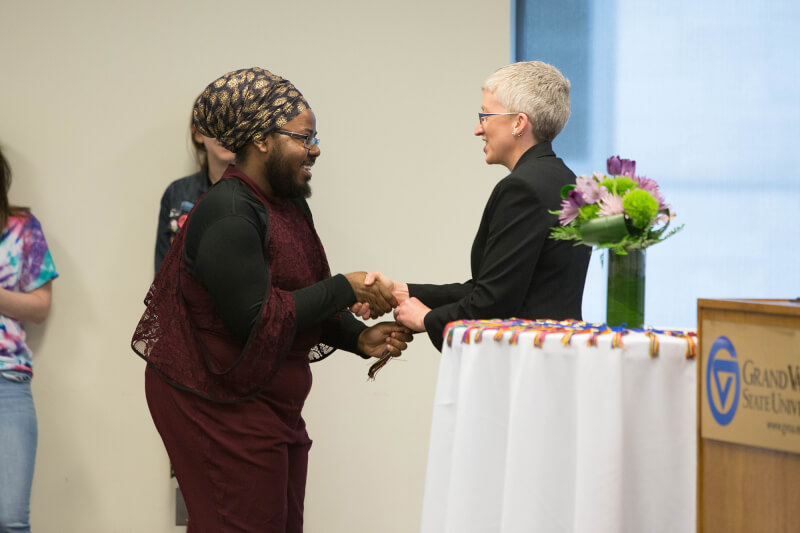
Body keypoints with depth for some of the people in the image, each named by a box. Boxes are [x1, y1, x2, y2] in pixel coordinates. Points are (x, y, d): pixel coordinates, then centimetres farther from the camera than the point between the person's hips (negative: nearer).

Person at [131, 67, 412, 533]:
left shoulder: (288, 204, 12)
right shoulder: (229, 215, -19)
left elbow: (304, 303, 16)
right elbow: (254, 319, -24)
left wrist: (360, 338, -1)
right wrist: (344, 289, -18)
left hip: (270, 400, 10)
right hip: (219, 404, -10)